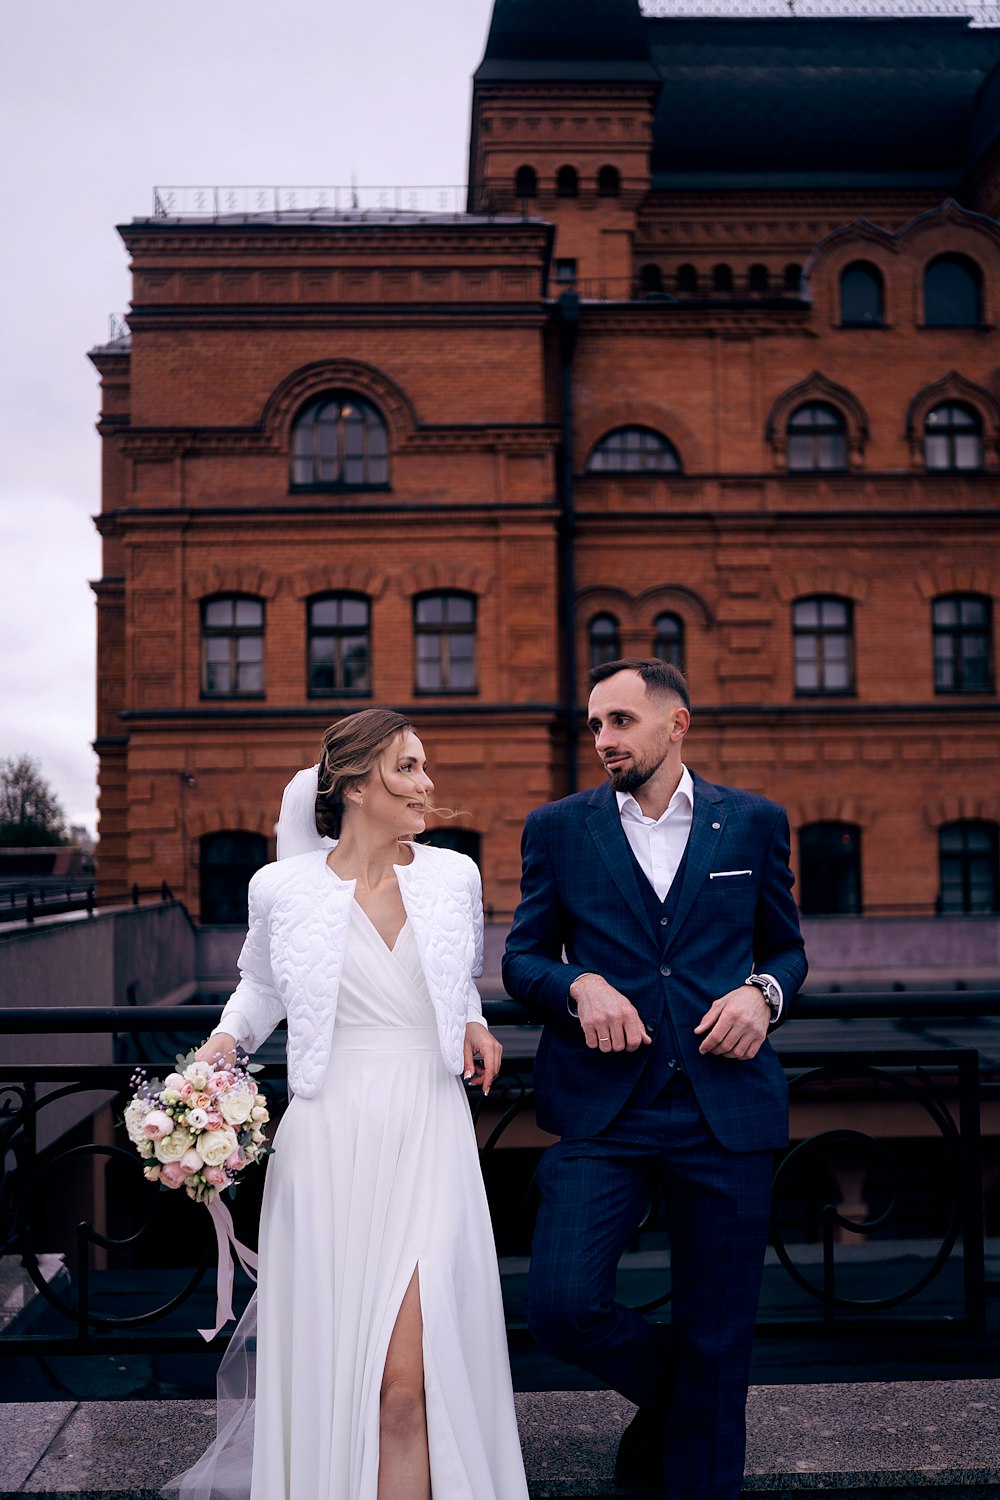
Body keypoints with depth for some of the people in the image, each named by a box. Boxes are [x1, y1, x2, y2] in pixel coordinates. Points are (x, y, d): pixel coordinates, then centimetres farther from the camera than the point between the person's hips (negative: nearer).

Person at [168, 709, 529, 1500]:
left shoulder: (455, 876, 4)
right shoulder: (283, 888, -1)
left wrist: (474, 1025, 3)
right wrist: (225, 1039, -1)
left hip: (429, 1137, 1)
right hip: (330, 1142, 0)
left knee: (407, 1382, -8)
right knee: (327, 1370, 8)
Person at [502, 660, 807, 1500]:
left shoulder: (754, 824, 8)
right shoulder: (558, 828, 6)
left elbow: (787, 948, 15)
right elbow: (522, 958, 8)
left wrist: (764, 992, -7)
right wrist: (580, 983, -13)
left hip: (726, 1107, 0)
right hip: (601, 1107, 0)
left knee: (717, 1337, 6)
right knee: (561, 1304, -11)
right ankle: (668, 1393, 22)